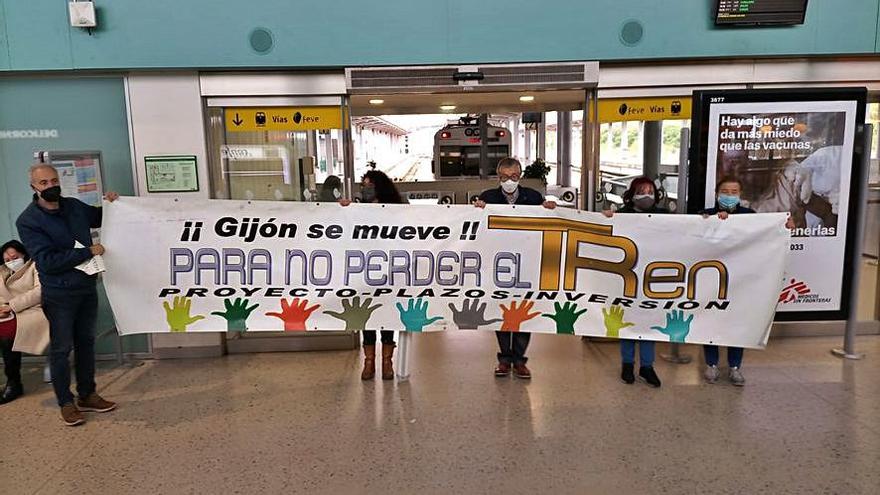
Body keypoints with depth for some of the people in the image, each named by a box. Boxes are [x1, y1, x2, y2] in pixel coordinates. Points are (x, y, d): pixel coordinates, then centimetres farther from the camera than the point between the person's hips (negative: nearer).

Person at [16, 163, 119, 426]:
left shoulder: (75, 206, 4)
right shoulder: (27, 221, -12)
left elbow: (101, 218, 25)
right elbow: (48, 261, -20)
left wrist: (110, 204, 4)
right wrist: (89, 251, -20)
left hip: (87, 288, 5)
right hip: (59, 294, -5)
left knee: (86, 342, 14)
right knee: (61, 348, 4)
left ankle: (87, 395, 27)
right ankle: (66, 403, 17)